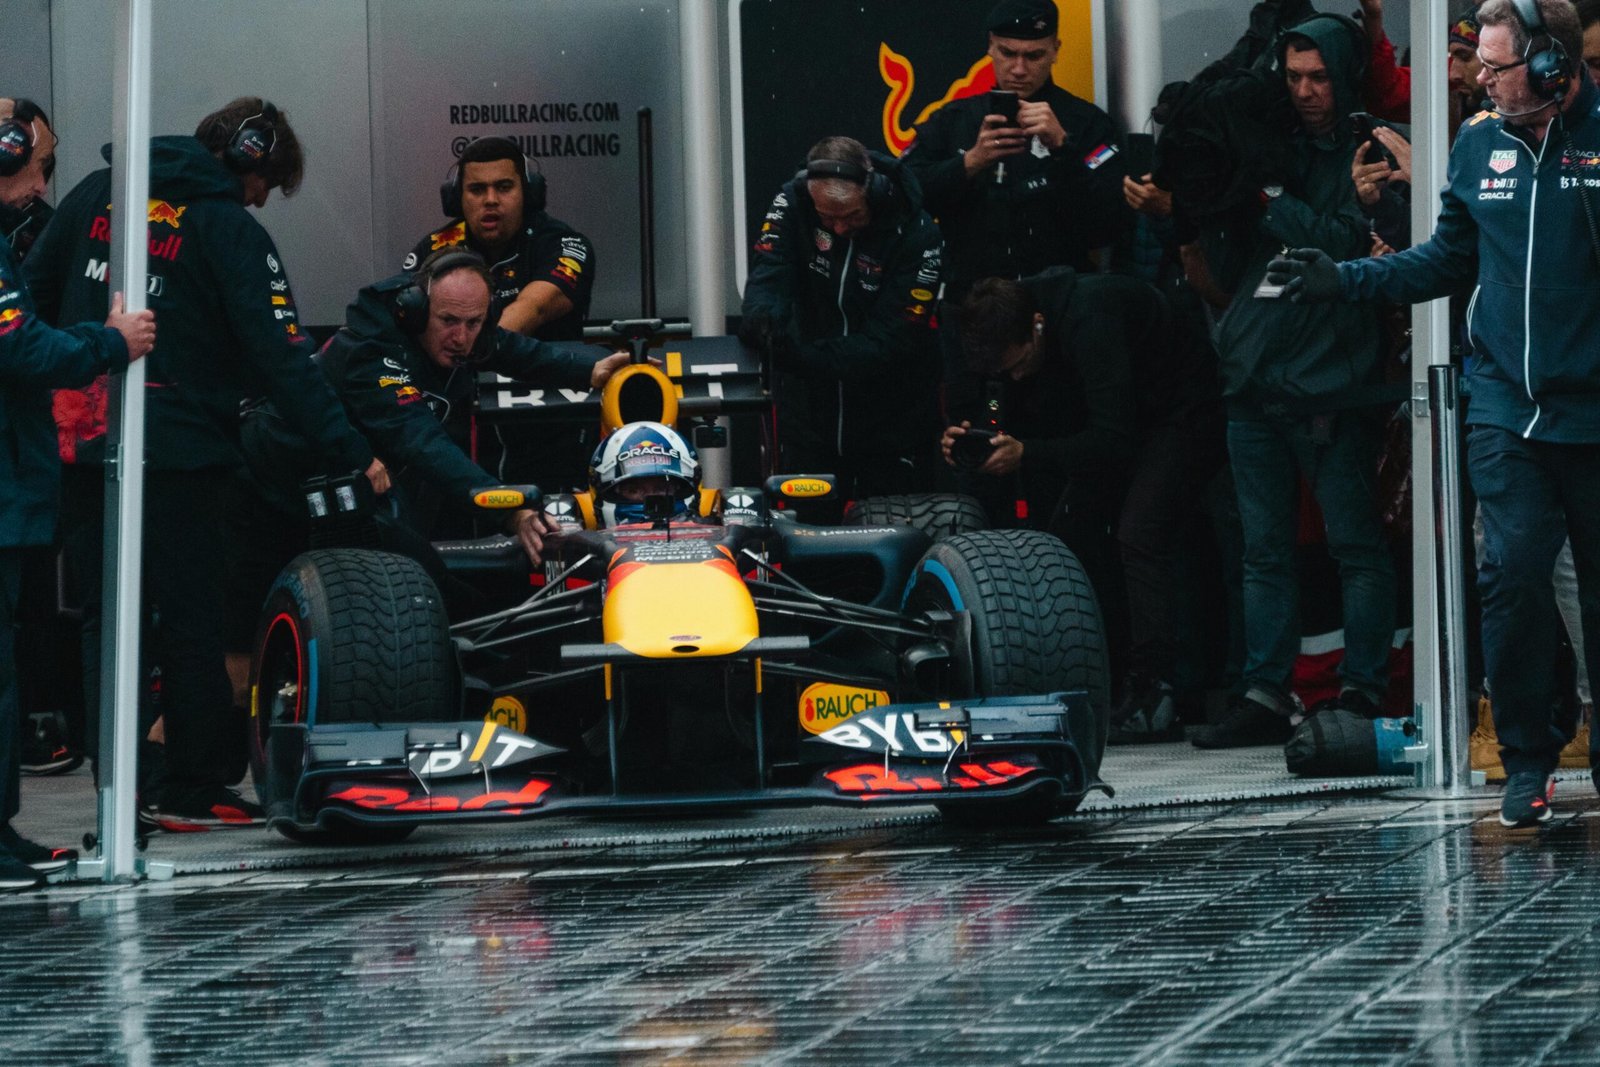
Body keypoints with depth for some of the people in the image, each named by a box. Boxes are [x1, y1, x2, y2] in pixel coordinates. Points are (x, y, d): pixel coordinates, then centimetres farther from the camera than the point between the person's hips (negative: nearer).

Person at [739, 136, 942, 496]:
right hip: (810, 409, 2)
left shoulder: (915, 233, -19)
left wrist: (803, 357, -36)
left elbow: (888, 342, -23)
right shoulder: (793, 203, -10)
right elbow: (767, 278, -20)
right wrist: (762, 319, -45)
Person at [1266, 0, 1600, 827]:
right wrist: (1344, 280, 12)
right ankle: (1528, 756, 6)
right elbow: (1448, 259, 18)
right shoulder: (1480, 146, 9)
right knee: (1513, 575, -7)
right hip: (1507, 409, 3)